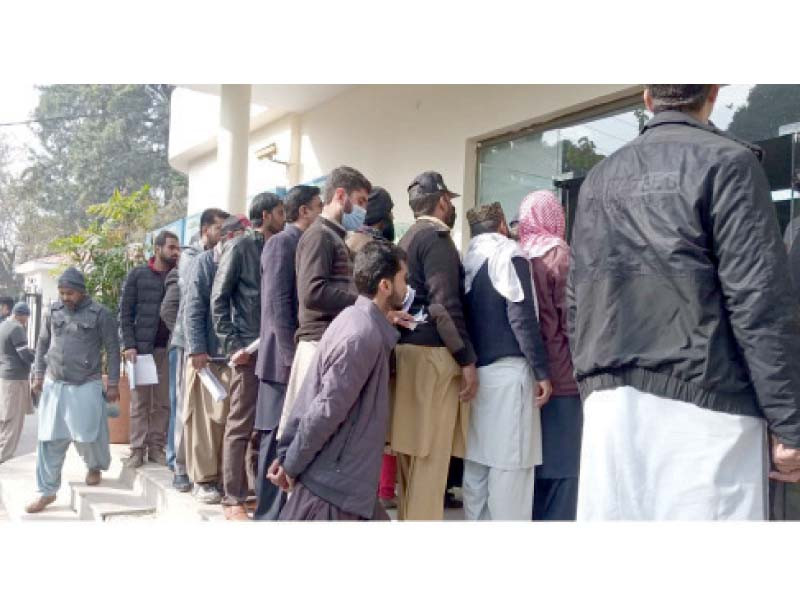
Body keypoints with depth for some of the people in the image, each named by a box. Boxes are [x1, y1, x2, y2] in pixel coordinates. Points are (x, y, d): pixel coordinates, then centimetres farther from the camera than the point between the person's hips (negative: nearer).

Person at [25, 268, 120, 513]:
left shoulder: (100, 313, -7)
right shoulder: (54, 310, 5)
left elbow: (112, 350, -4)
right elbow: (42, 344, 15)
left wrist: (113, 384, -5)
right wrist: (39, 375, 11)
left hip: (87, 386, -3)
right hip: (54, 385, 4)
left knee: (88, 434, 3)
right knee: (50, 439, 3)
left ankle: (95, 467, 35)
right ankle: (47, 491, 12)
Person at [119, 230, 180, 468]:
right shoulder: (137, 275, 3)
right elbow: (125, 312, 0)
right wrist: (129, 344, -9)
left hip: (168, 348, 2)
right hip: (141, 347, -2)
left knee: (163, 402, 5)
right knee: (139, 401, 3)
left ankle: (157, 447, 12)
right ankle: (137, 450, 8)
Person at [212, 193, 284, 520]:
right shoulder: (239, 246, -2)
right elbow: (218, 300, -5)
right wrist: (232, 345, -12)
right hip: (249, 347, -6)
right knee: (241, 426, -2)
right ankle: (233, 500, 5)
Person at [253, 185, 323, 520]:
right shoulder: (281, 243, -8)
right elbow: (278, 304, -16)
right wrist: (292, 358, -19)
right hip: (285, 360, -8)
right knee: (277, 439, -1)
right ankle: (269, 513, 8)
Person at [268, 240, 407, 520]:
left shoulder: (355, 319, 7)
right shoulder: (363, 335, -22)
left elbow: (309, 396, 8)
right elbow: (327, 410, -23)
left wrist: (287, 454, 10)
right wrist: (292, 466, -11)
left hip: (341, 477, 9)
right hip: (336, 482, -9)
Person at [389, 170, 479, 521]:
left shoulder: (408, 239, 19)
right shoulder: (436, 237, -9)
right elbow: (446, 305, -19)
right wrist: (467, 360, -16)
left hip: (408, 350, 9)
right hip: (433, 355, -9)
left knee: (414, 456, 13)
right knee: (430, 459, -5)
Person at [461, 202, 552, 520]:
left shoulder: (467, 260, 12)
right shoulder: (508, 253, -5)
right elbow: (522, 317, -13)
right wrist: (542, 371, -10)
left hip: (475, 370, 7)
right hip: (508, 370, -7)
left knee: (476, 463, 10)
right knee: (509, 467, -3)